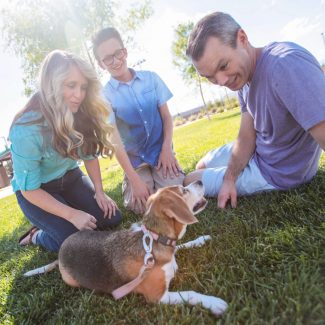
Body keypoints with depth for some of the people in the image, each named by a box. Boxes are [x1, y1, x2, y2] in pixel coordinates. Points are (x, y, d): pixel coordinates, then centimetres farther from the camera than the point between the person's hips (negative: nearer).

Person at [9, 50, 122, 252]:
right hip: (36, 192, -5)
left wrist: (99, 192, -7)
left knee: (112, 219, -2)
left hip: (70, 179, 6)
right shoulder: (27, 129, -32)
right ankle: (37, 236, 16)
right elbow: (29, 189, -23)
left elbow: (90, 155, -1)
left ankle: (52, 221, 18)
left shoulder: (80, 115, -17)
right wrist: (72, 215, -25)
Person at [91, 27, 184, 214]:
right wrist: (135, 179, -18)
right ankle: (128, 183, 14)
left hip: (161, 152, 1)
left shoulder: (151, 78, -1)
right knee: (142, 205, -18)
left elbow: (167, 116, 3)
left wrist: (167, 148, -13)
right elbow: (115, 141, -12)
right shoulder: (105, 95, -8)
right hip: (135, 159, -1)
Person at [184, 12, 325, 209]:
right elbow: (246, 136, -5)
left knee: (190, 182, 7)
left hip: (276, 172, -8)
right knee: (202, 167, 23)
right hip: (256, 151, 8)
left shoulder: (286, 65, -35)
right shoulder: (242, 74, -5)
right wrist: (230, 178, -15)